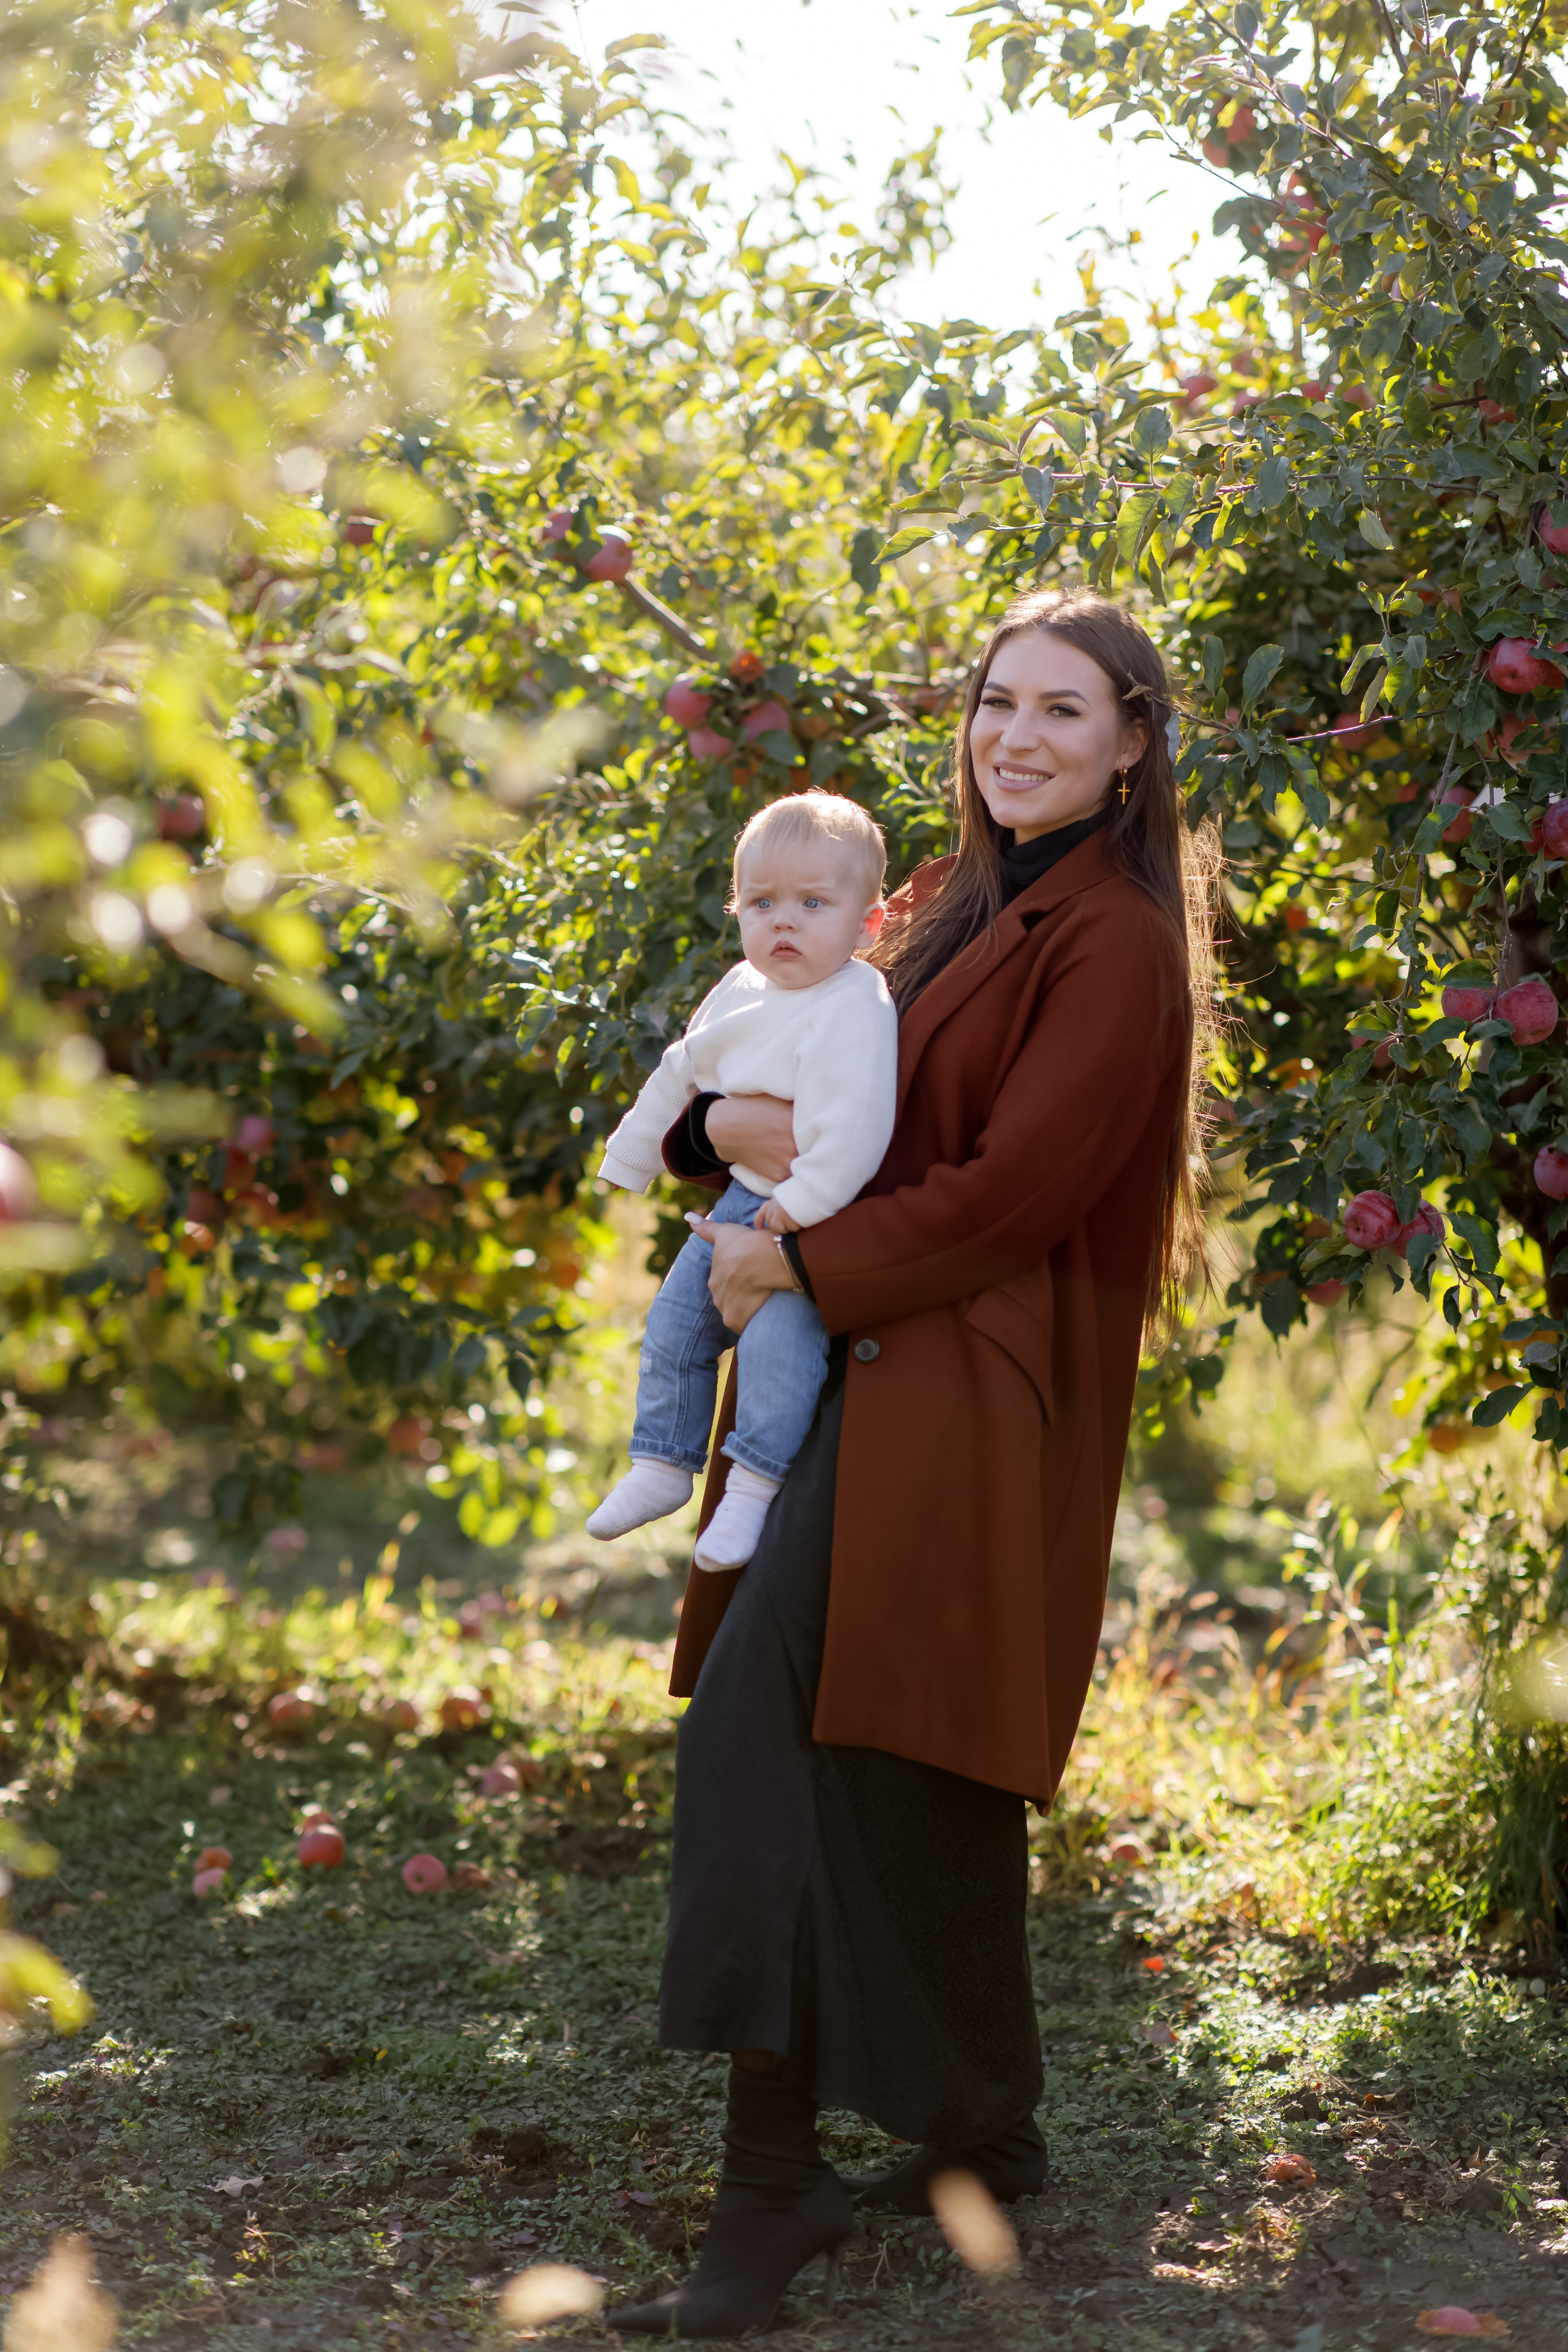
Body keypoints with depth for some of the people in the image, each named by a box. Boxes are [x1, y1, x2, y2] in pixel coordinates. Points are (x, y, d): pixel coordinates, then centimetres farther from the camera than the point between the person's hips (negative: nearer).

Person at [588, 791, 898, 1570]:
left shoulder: (856, 1009, -21)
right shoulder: (741, 991, 6)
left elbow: (854, 1127, -29)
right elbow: (679, 1077, 21)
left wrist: (800, 1207, -25)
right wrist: (628, 1162, 28)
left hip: (823, 1215, -8)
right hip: (743, 1201, 8)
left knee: (777, 1336, -23)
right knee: (675, 1322, 10)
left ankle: (754, 1486, -9)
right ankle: (662, 1465, 26)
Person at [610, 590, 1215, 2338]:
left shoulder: (1112, 944, -10)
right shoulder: (957, 912, 17)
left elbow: (1012, 1190, -17)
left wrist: (800, 1269, -10)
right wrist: (726, 1122, -6)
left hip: (971, 1393, -9)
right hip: (887, 1381, 9)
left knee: (765, 1714, -16)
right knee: (910, 1782, 12)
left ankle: (774, 2174, -14)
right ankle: (978, 2131, 24)